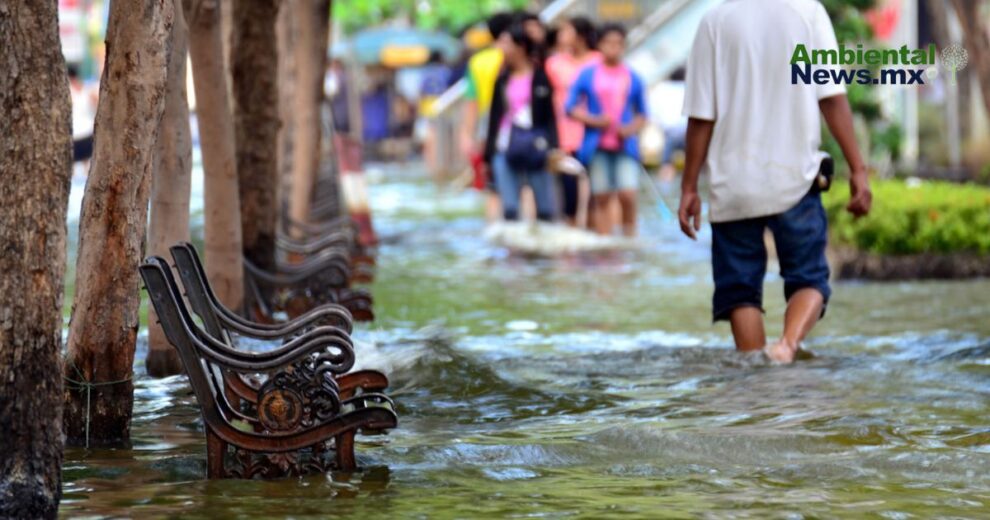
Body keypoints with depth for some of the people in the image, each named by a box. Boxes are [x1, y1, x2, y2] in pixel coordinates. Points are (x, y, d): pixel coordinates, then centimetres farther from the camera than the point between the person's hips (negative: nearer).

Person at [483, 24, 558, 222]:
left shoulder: (541, 77, -1)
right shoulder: (503, 79, 12)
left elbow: (551, 115, -2)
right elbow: (495, 116, 14)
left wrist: (551, 148, -12)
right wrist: (488, 153, 12)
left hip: (535, 147, -4)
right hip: (505, 149, 4)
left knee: (544, 209, 1)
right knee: (509, 209, 1)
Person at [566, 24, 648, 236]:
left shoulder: (633, 79, 8)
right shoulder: (587, 75, 5)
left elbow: (642, 115, 14)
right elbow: (571, 107, 6)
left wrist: (630, 129, -6)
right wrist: (593, 120, -9)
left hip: (625, 145, 0)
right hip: (597, 146, 0)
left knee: (628, 195, -13)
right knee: (602, 199, 2)